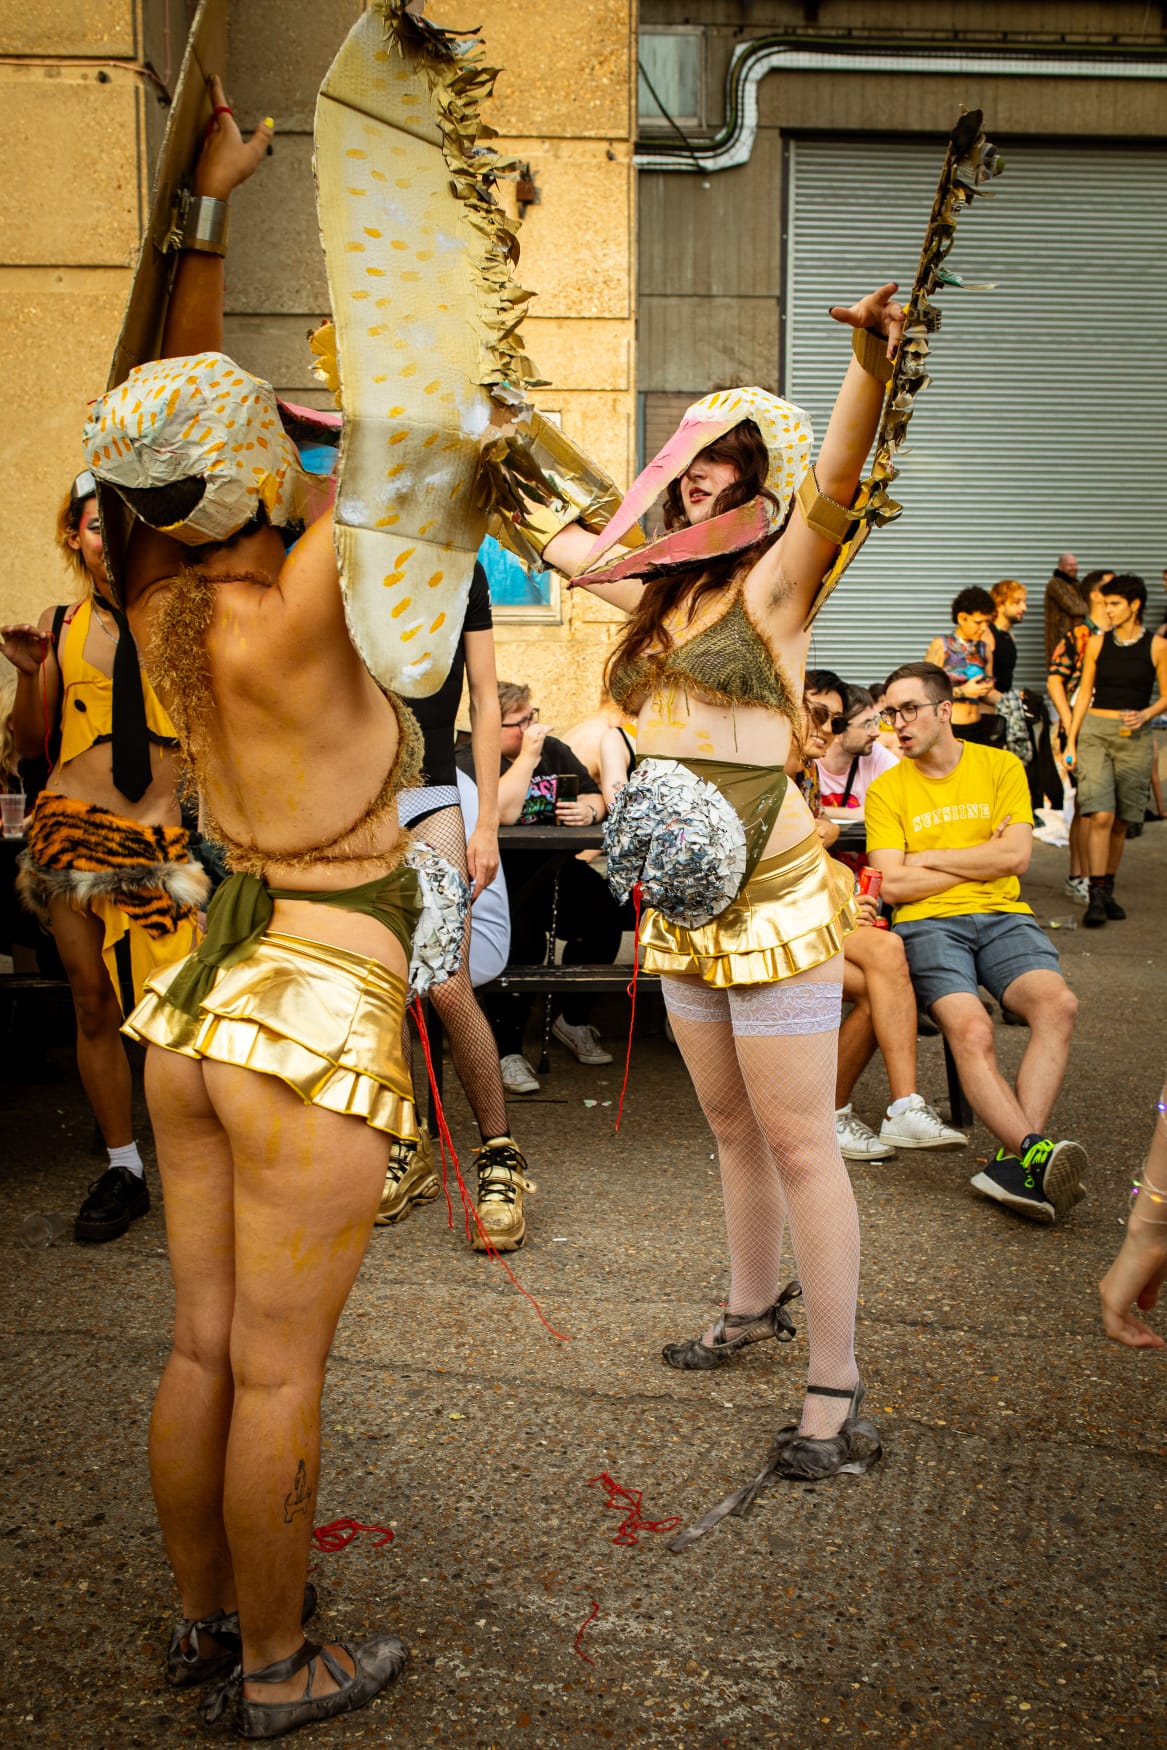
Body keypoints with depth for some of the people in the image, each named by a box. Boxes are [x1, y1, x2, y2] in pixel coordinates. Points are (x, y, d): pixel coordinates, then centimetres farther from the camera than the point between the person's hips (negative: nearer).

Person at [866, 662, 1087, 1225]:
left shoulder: (1000, 766, 13)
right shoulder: (886, 789, 10)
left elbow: (1016, 856, -1)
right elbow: (893, 885, -2)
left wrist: (928, 859, 1)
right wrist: (978, 860, 2)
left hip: (1001, 916, 1)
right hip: (927, 923, -1)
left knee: (1057, 1003, -30)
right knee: (971, 1030, -31)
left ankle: (1016, 1164, -37)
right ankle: (1034, 1152, -41)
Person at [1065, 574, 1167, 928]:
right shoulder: (1097, 643, 5)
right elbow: (1085, 692, 10)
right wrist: (1071, 740, 7)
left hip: (1135, 738, 0)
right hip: (1095, 731, 0)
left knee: (1120, 822, 6)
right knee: (1100, 816, -14)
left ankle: (1107, 890, 21)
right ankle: (1096, 897, -14)